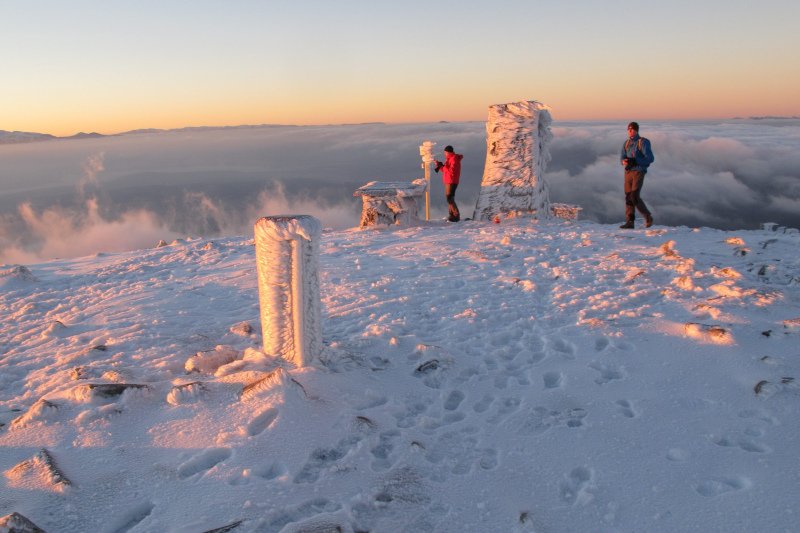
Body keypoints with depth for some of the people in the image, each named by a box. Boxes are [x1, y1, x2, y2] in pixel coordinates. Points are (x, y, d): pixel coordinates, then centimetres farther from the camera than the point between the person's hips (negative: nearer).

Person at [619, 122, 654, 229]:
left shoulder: (643, 142, -6)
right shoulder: (627, 143, 14)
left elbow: (650, 159, -12)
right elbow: (622, 157, 9)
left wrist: (634, 161, -23)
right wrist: (624, 161, -16)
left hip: (638, 172, -6)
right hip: (628, 172, 6)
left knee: (635, 197, -13)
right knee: (628, 197, 0)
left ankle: (648, 217, 7)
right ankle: (629, 222, 2)